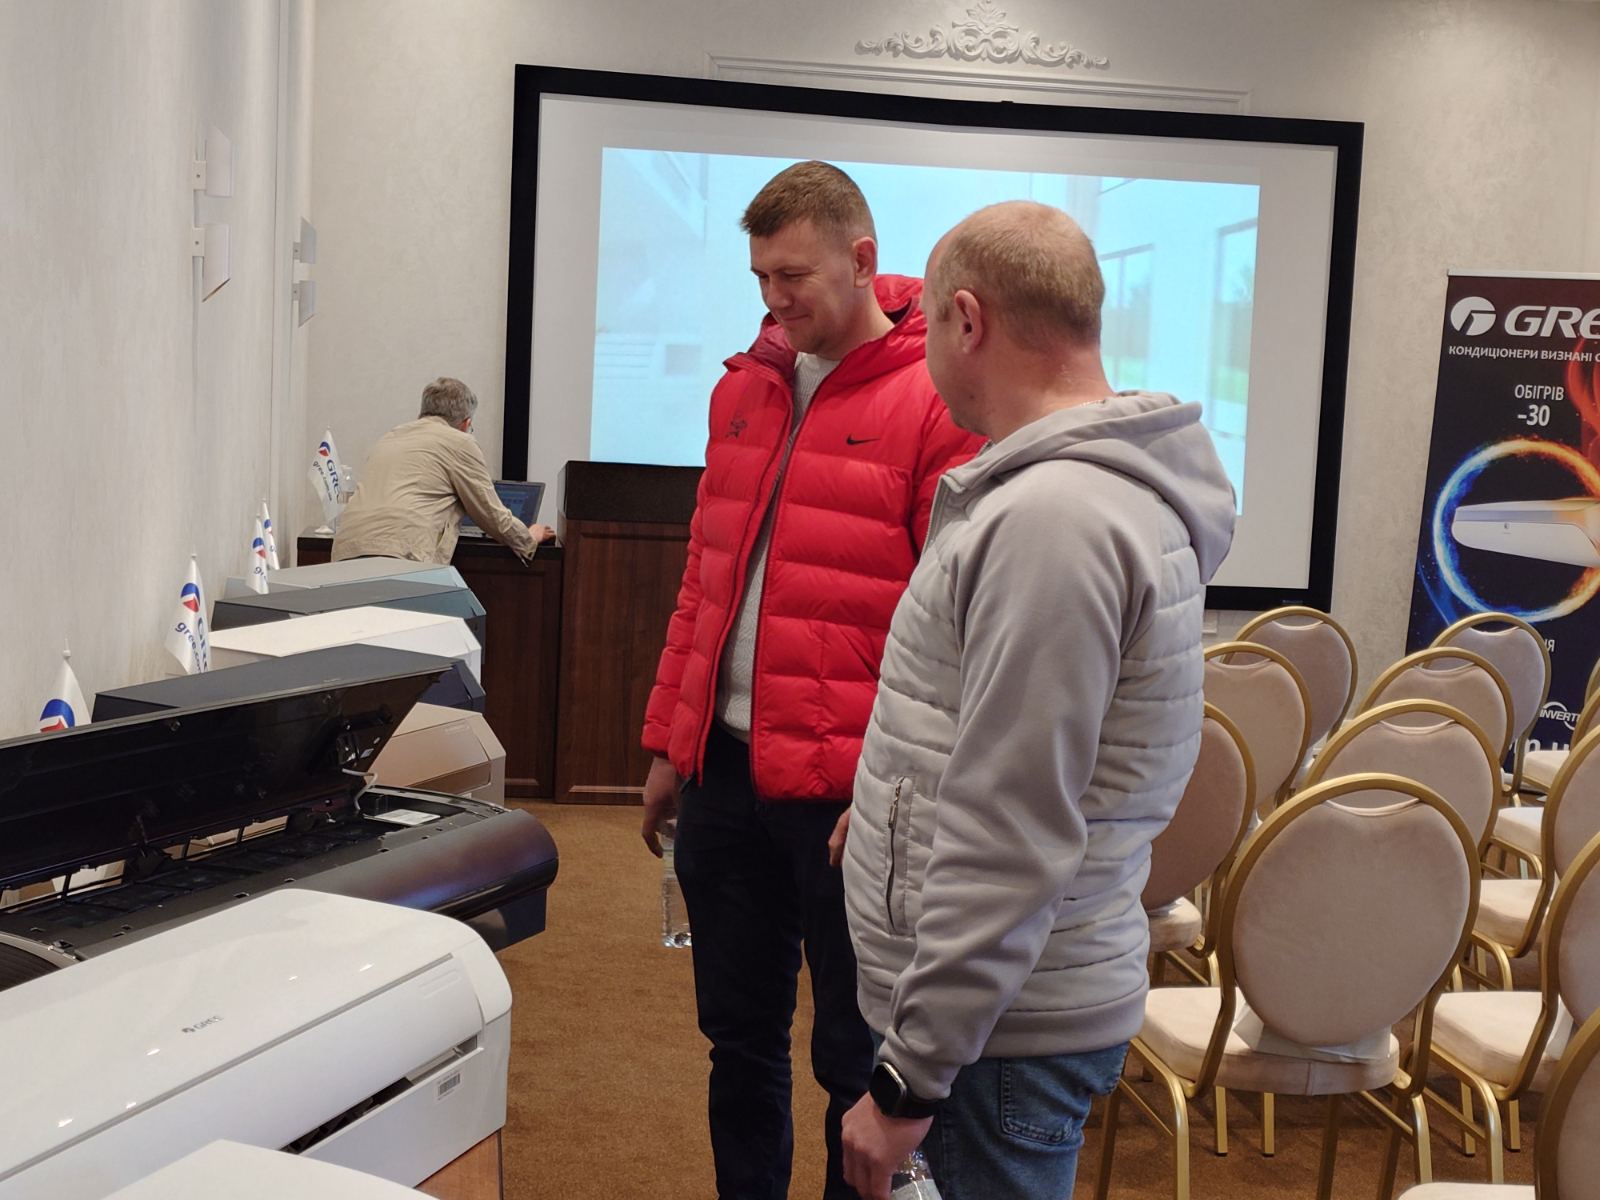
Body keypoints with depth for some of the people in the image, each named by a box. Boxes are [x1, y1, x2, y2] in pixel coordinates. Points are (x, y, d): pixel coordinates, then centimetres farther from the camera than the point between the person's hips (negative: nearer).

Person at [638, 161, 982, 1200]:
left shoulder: (939, 402, -9)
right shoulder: (745, 388, 12)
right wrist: (671, 741, 16)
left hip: (851, 796, -6)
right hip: (725, 768, 6)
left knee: (855, 1057, 8)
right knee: (738, 1037, 18)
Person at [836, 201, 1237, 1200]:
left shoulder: (1051, 520, -24)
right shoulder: (1119, 485, 8)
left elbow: (1007, 847, -25)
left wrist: (912, 1079, -19)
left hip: (1003, 1028, -9)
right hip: (1042, 998, 9)